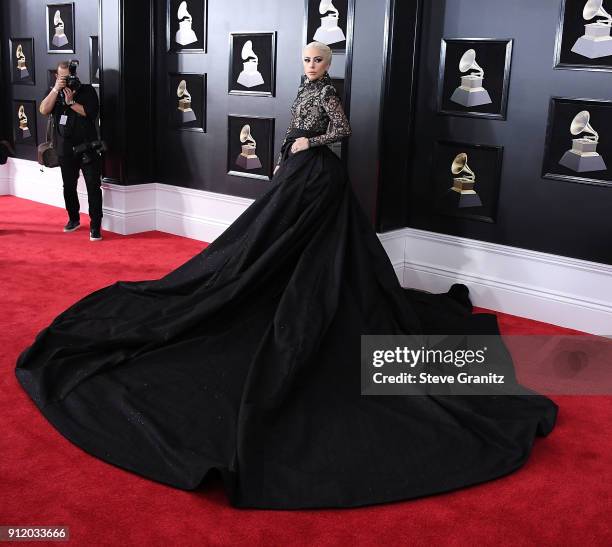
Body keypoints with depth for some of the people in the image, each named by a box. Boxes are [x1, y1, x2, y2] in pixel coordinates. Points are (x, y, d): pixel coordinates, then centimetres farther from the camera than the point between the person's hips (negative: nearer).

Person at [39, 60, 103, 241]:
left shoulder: (87, 90, 0)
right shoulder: (55, 92, 10)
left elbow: (91, 112, -12)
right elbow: (44, 110, -6)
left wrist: (71, 102, -16)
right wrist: (56, 90, -13)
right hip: (65, 149, 4)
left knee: (93, 187, -8)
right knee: (69, 186, 14)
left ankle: (95, 226, -6)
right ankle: (73, 218, 31)